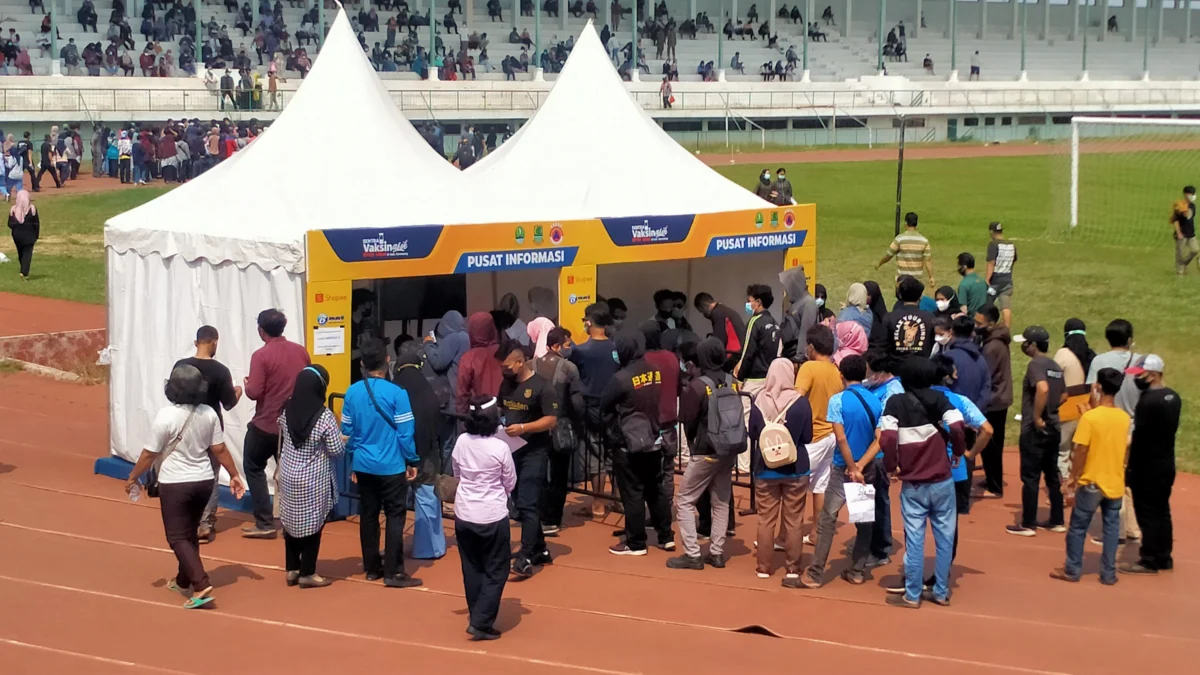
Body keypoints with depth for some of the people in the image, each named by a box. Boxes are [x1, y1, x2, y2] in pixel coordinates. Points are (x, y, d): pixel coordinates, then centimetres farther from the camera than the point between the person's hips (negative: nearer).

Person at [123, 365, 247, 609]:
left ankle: (201, 586, -13)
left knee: (178, 537, 1)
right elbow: (220, 449, 2)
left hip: (175, 484, -6)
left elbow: (150, 453, -13)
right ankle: (184, 582, 34)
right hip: (203, 481, 6)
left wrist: (133, 477, 1)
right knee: (189, 533, 22)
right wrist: (234, 475, 14)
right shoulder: (209, 414, -4)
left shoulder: (166, 416, -19)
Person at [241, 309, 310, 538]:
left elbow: (254, 392, -19)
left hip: (266, 425, -5)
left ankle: (264, 523, 5)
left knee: (254, 468, 11)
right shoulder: (301, 352, 1)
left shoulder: (261, 355, -17)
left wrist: (246, 385, 1)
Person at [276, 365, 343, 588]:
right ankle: (307, 574, 14)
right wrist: (342, 438, 4)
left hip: (288, 475, 5)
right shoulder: (324, 416, -20)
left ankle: (292, 570, 25)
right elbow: (336, 450, -15)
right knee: (312, 525, 7)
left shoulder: (286, 411, -4)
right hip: (313, 480, -5)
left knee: (291, 523, 17)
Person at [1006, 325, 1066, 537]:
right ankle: (1056, 521, 20)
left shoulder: (1036, 364, -14)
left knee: (1030, 477, -2)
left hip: (1034, 429, -8)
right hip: (1053, 427, 9)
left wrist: (1037, 417, -24)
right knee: (1052, 475, 15)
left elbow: (1043, 388, -32)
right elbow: (1063, 395, 20)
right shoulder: (1054, 366, 12)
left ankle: (1027, 524, 2)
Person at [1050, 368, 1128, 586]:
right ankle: (1108, 573, 14)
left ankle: (1072, 570, 16)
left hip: (1091, 483, -4)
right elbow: (1120, 447, 8)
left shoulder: (1090, 417, -18)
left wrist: (1072, 476, -2)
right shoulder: (1125, 417, -2)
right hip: (1116, 483, 4)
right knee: (1111, 528, 11)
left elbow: (1081, 452, -16)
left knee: (1078, 527, 9)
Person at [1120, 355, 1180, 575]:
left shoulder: (1148, 400, -21)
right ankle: (1163, 558, 23)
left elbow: (1139, 438, -18)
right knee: (1161, 512, 16)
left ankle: (1149, 562, 3)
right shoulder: (1173, 397, 7)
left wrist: (1131, 468, -10)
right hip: (1166, 464, 9)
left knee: (1147, 515, -1)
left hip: (1148, 467, -9)